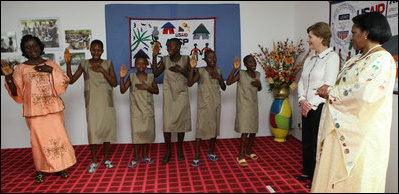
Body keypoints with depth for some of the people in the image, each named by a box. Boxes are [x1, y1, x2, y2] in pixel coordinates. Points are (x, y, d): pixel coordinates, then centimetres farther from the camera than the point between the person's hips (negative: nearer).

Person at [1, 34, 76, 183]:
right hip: (34, 110, 0)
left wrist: (51, 70, -11)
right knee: (38, 138, 3)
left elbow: (63, 83, 1)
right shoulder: (21, 68, 6)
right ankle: (40, 170, 21)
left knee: (57, 136, 1)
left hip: (53, 108, 1)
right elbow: (16, 93, 1)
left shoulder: (51, 64, 8)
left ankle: (59, 167, 17)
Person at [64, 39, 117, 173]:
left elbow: (114, 83, -3)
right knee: (92, 129, -6)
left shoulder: (108, 63, 5)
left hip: (107, 102, 1)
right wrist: (68, 63, -9)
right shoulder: (84, 64, 5)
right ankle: (94, 161, 9)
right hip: (92, 102, -1)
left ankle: (106, 158, 22)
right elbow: (71, 80, 2)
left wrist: (102, 70, -14)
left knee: (107, 127, 5)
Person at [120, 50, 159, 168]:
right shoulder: (131, 77, 1)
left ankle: (145, 155, 21)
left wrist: (147, 87, -13)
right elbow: (123, 90, -3)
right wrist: (122, 77, -15)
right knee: (137, 132, -2)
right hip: (136, 109, -2)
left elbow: (157, 91, 3)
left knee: (148, 131, 6)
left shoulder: (150, 77, 4)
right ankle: (136, 158, 9)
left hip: (148, 109, 2)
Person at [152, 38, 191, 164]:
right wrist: (154, 57, -6)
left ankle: (179, 149, 20)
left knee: (181, 121, 4)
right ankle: (168, 151, 9)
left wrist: (181, 70, -14)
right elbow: (155, 73, -2)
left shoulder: (185, 59, 3)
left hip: (182, 95, 0)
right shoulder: (165, 60, 6)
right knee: (167, 122, -5)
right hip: (168, 95, 1)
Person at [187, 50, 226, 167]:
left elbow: (224, 88, 10)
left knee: (215, 128, 11)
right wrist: (192, 68, -28)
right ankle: (196, 157, 0)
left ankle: (211, 152, 28)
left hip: (216, 104, 5)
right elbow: (190, 83, -19)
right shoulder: (200, 71, -6)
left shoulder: (218, 71, 9)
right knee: (200, 129, -6)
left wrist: (219, 77, -7)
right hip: (204, 105, -5)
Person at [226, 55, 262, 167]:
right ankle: (241, 156, 1)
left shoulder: (257, 74, 7)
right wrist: (234, 69, -30)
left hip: (254, 106, 6)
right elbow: (228, 82, -23)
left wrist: (259, 84, -3)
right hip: (243, 106, -6)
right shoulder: (241, 74, -11)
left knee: (254, 130, 12)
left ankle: (248, 150, 31)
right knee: (245, 131, -10)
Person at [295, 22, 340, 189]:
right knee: (306, 141, 15)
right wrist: (302, 100, -3)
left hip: (320, 107, -7)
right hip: (307, 108, 7)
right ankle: (307, 172, 31)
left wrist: (311, 105, -14)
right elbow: (301, 81, 12)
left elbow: (328, 86, -15)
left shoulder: (332, 57, -9)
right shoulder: (310, 58, 14)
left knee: (318, 143, 1)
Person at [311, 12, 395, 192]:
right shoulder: (357, 58, 15)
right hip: (342, 127, 9)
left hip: (362, 133, -8)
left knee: (353, 179, 3)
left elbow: (364, 93, -26)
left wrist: (330, 91, -13)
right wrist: (329, 92, -4)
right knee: (334, 172, 15)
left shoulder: (382, 59, -13)